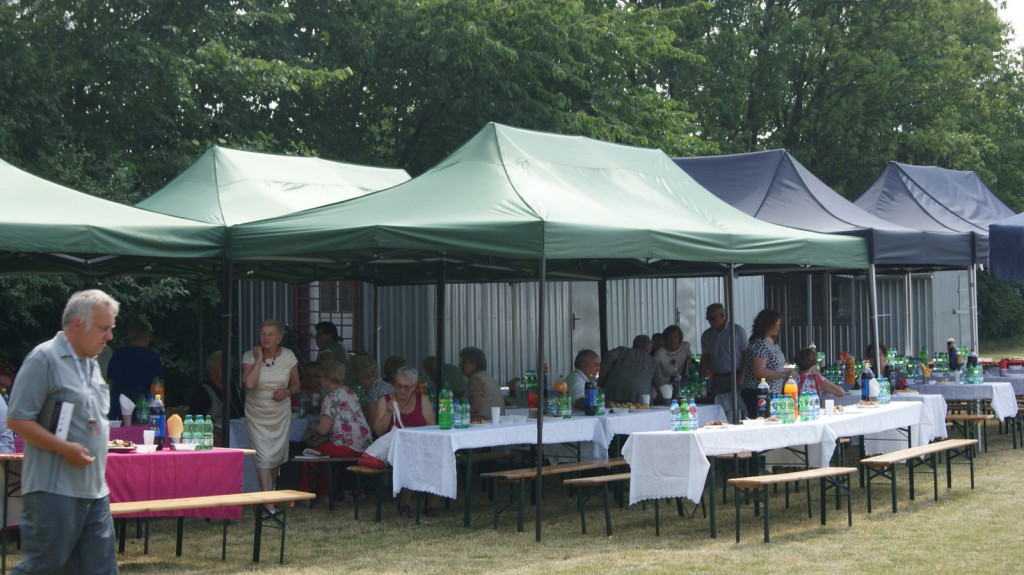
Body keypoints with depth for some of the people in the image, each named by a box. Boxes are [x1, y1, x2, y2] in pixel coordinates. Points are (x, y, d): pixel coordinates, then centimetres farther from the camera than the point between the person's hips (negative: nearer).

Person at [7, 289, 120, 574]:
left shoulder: (91, 364, 18)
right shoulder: (44, 358, -9)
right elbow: (17, 420, -15)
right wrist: (65, 448, -20)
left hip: (94, 490, 8)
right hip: (54, 489, -8)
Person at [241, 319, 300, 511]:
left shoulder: (288, 356, -4)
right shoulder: (250, 356, -11)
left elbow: (296, 384, 7)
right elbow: (249, 383, -26)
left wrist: (287, 391, -14)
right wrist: (259, 359, -23)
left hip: (281, 414, 3)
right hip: (257, 414, -3)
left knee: (277, 456, 11)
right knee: (263, 458, -10)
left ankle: (270, 492, 34)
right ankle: (268, 504, -9)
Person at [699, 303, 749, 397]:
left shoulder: (738, 331, -1)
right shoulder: (706, 335, 11)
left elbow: (746, 355, -3)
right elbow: (705, 358, 14)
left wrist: (741, 379, -11)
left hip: (735, 377, -3)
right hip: (717, 379, 3)